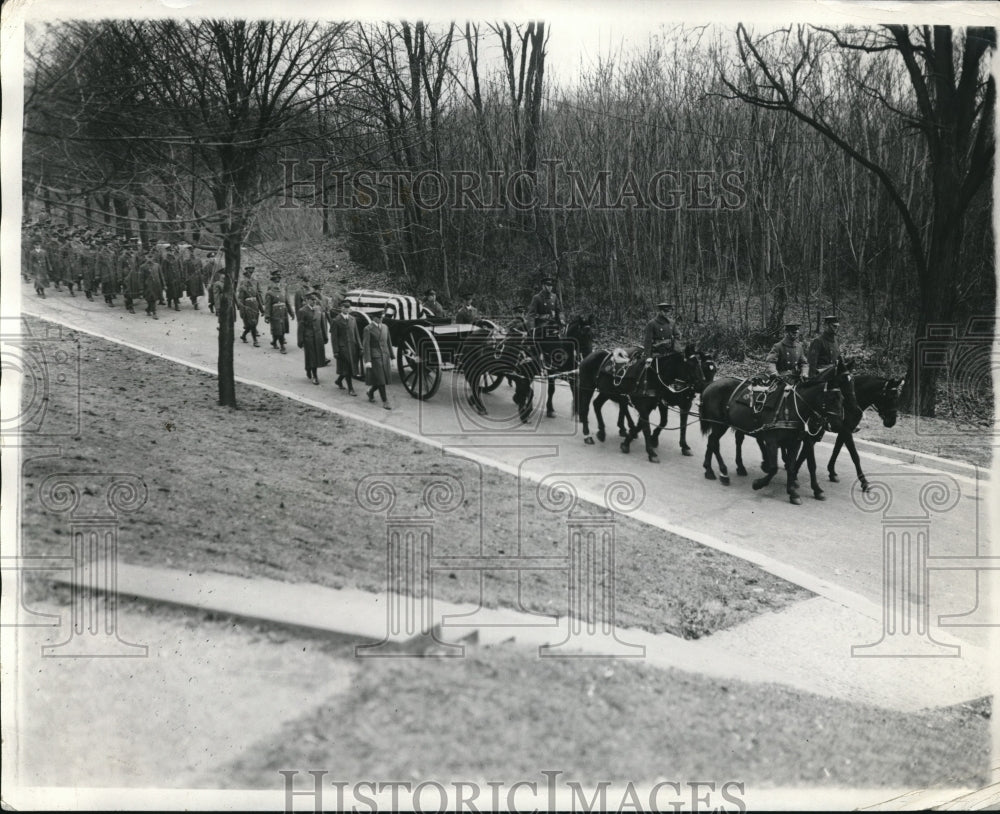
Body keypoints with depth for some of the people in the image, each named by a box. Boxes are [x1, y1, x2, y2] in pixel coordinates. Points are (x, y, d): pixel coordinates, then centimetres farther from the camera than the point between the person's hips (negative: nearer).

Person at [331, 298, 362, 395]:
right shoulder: (336, 321, -8)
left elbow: (356, 335, 12)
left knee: (350, 368, 12)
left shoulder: (352, 319, 9)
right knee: (347, 369, -3)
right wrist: (335, 351, -13)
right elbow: (333, 337, -8)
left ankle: (339, 381, 36)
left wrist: (359, 347, 6)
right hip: (342, 347, -6)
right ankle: (350, 389, 5)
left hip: (352, 347, 6)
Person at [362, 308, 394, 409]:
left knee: (383, 379, 8)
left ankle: (370, 392, 34)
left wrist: (391, 358, 14)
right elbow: (365, 345, -11)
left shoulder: (385, 327, 11)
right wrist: (367, 361, -17)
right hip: (374, 357, -6)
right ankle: (384, 402, -2)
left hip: (385, 357, 6)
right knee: (380, 380, -7)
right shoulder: (368, 329, -7)